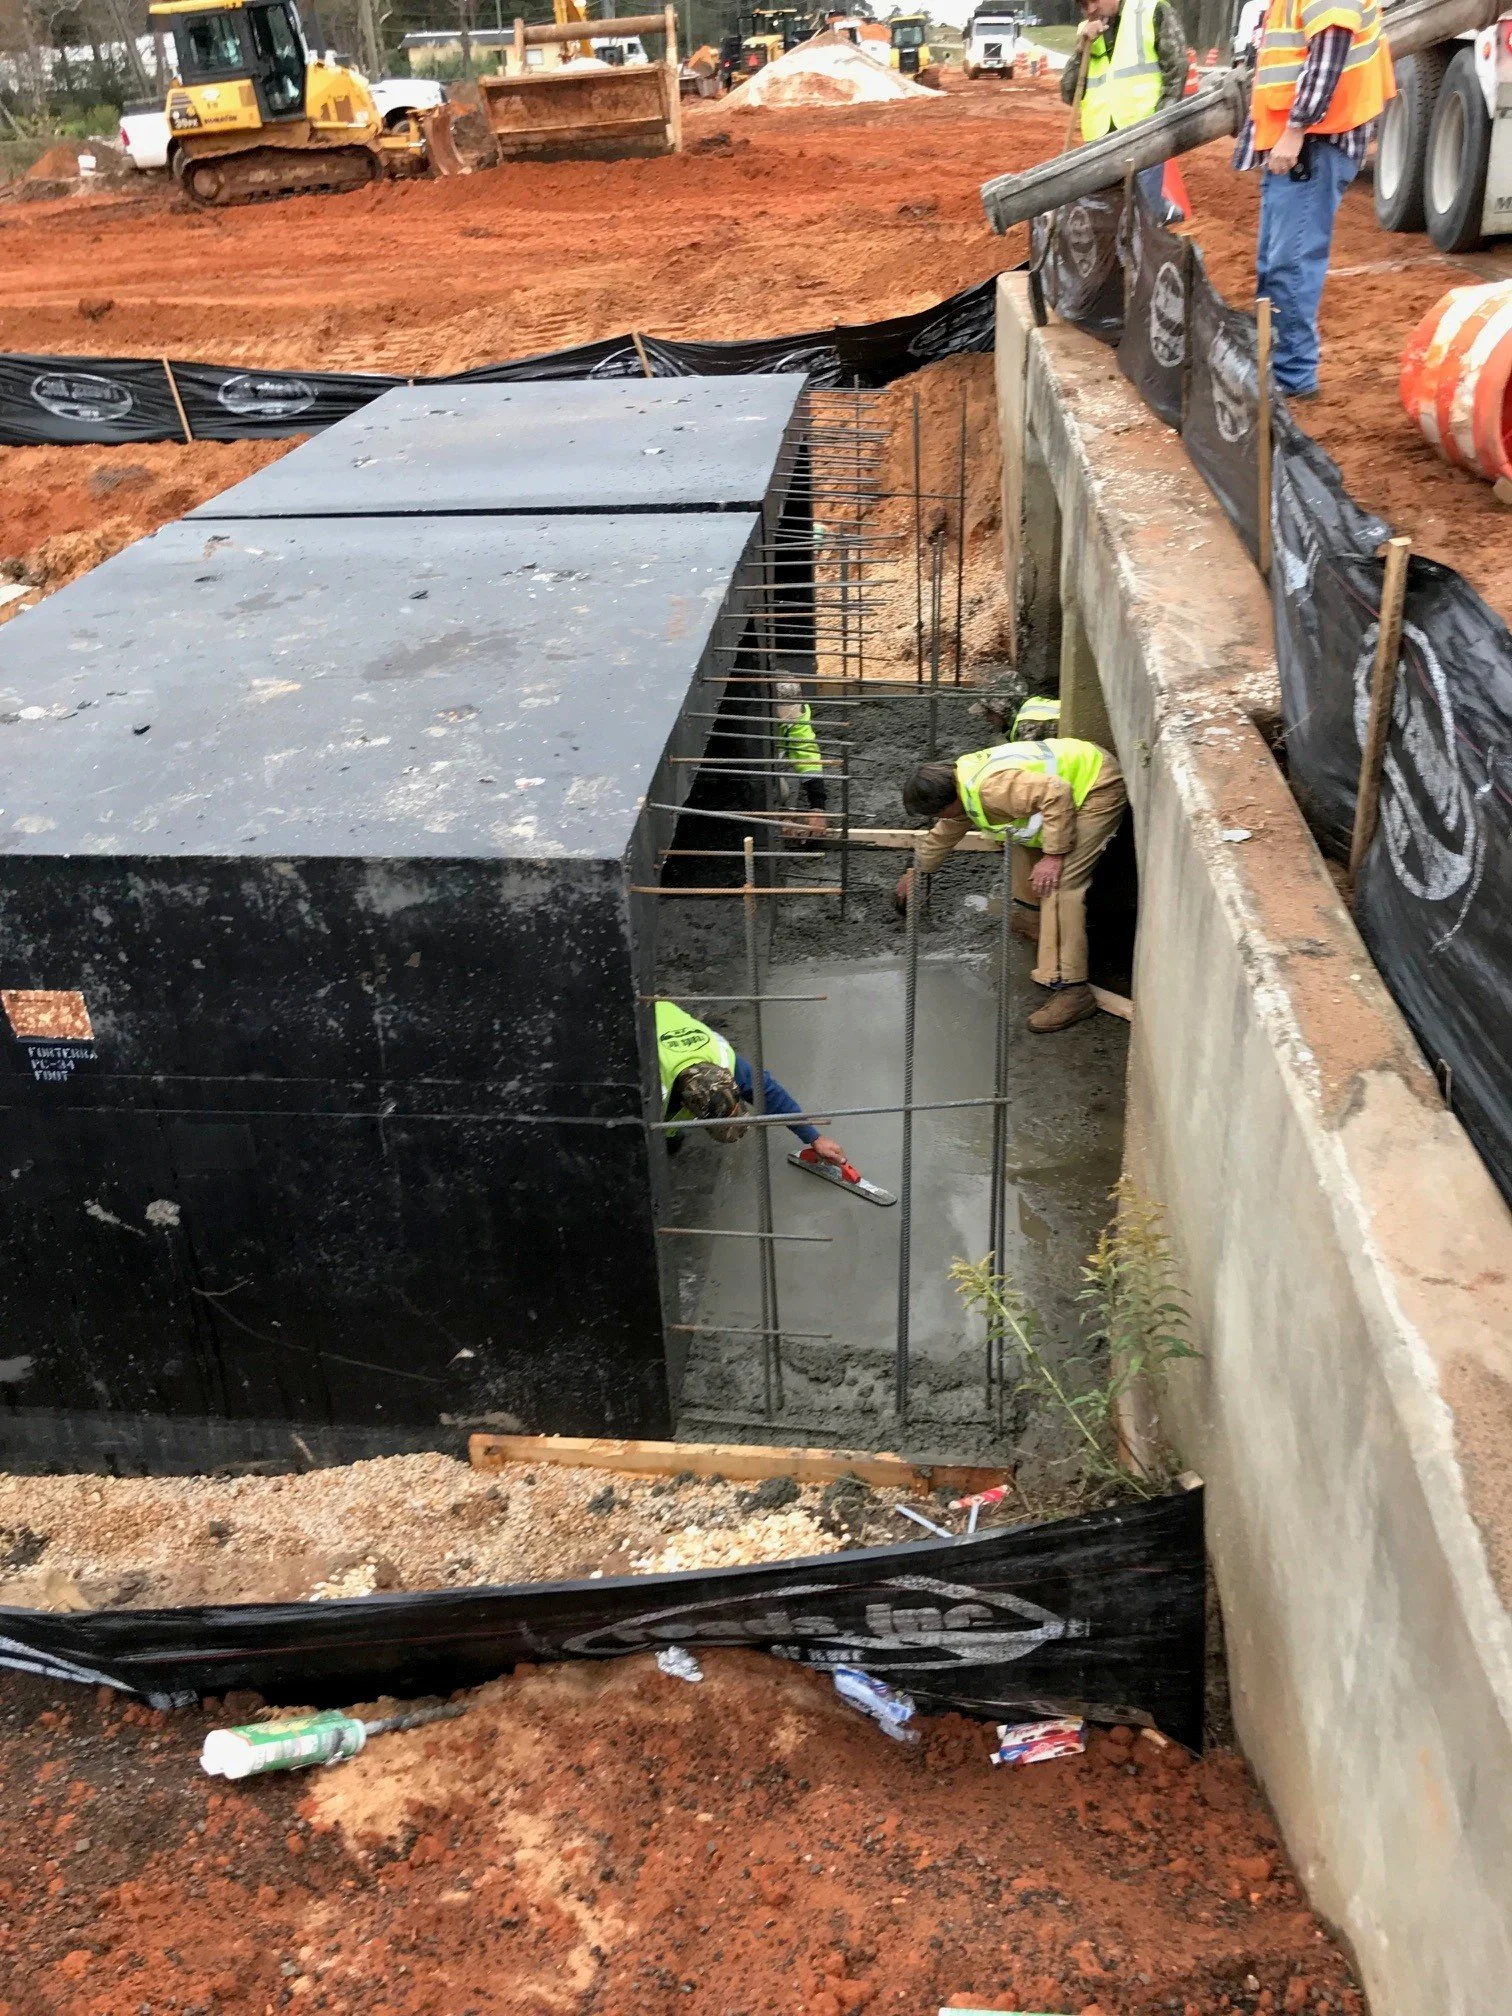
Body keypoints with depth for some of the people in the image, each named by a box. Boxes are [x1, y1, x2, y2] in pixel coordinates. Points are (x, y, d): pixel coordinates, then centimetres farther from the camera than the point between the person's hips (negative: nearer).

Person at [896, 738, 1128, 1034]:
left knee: (1058, 883, -18)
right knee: (1023, 835, 26)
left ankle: (1071, 990, -19)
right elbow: (943, 835, 25)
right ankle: (1030, 913, 46)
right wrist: (915, 874, 39)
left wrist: (1054, 855, -26)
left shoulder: (989, 788, -28)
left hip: (1099, 785, -10)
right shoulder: (963, 786, 6)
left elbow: (1057, 793, -33)